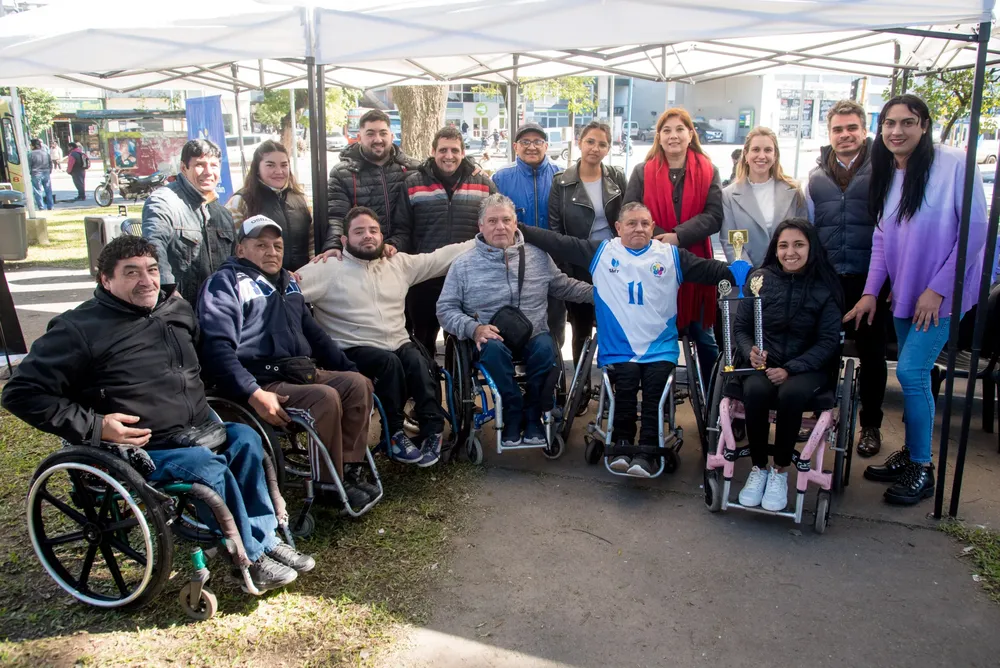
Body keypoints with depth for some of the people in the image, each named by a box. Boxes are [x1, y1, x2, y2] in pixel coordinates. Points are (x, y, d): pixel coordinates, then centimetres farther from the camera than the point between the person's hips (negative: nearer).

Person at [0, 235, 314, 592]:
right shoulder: (80, 328, -10)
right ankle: (251, 557, -13)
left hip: (198, 432, 7)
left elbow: (201, 358, 32)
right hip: (142, 450, -7)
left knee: (245, 438, -18)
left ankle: (265, 537, -8)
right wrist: (94, 426, -17)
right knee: (206, 465, -29)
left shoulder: (177, 308, 10)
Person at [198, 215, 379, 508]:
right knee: (326, 397, -28)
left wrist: (347, 367, 20)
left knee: (357, 383, -12)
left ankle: (350, 469, -6)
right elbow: (217, 347, -15)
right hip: (263, 382, -8)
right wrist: (254, 393, -26)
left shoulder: (287, 282, 23)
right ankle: (330, 484, -14)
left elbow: (313, 332, 29)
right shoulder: (226, 282, -2)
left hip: (301, 372, 8)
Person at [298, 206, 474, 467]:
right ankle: (395, 433, -17)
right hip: (355, 351, -3)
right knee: (389, 361, -32)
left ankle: (432, 431, -18)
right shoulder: (328, 270, 2)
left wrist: (481, 242, 17)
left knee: (417, 360, -28)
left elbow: (441, 258, 19)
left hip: (399, 345, 4)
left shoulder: (399, 263, 16)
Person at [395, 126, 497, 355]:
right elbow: (403, 231, 4)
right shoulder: (413, 184, 3)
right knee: (423, 338, 13)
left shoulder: (483, 183, 5)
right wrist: (393, 246, -17)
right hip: (424, 277, 0)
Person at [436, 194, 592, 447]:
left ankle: (532, 416, -10)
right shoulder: (463, 265, 4)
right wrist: (474, 328, -14)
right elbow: (446, 308, 4)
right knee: (493, 350, -36)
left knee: (545, 349, -32)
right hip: (492, 337, -1)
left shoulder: (537, 257, 10)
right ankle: (513, 415, -17)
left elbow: (564, 286, 19)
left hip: (534, 335, 2)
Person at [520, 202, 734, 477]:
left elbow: (710, 269, 3)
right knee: (626, 379, -27)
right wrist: (519, 229, -3)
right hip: (618, 349, 0)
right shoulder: (600, 252, 7)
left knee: (656, 384, -25)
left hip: (660, 348, 1)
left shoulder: (672, 255, 9)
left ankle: (646, 453, -17)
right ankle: (622, 445, -8)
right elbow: (557, 243, 3)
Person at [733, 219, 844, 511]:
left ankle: (780, 472, -14)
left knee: (791, 394, -35)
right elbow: (740, 327, 7)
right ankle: (758, 468, -12)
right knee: (756, 391, -33)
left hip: (808, 367, -1)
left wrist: (790, 369, -17)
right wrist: (750, 352, -15)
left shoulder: (825, 287, -1)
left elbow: (828, 342, -4)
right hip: (763, 363, 1)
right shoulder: (760, 278, 3)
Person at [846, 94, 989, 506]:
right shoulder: (886, 174, 7)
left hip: (941, 294, -6)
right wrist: (870, 292, 2)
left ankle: (922, 469, 5)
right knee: (914, 375, 13)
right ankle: (912, 453, 26)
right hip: (903, 294, 6)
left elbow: (976, 231, -15)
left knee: (911, 371, -10)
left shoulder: (954, 164, -14)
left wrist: (938, 289, -16)